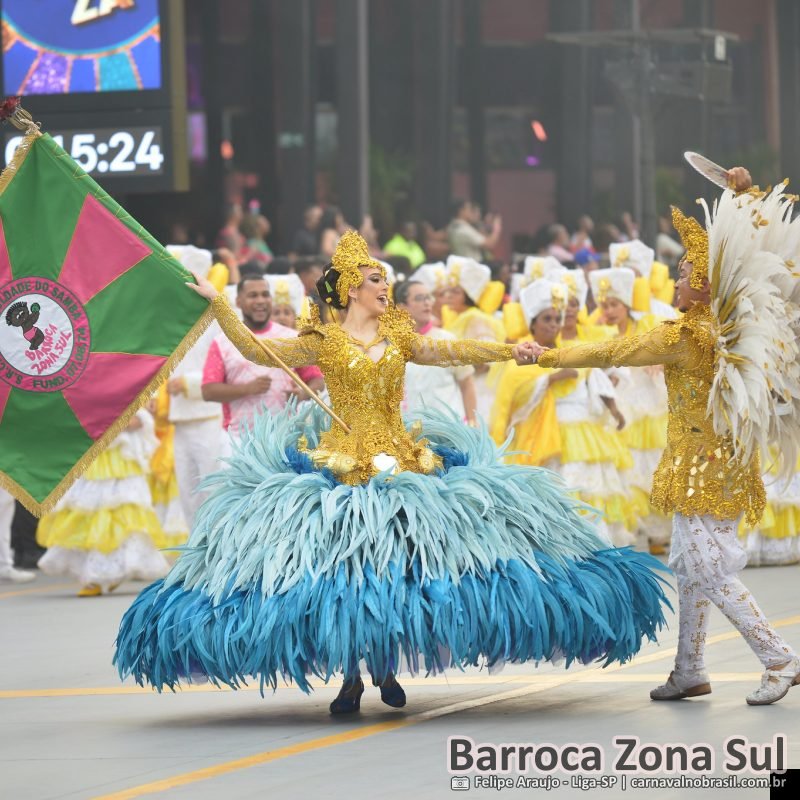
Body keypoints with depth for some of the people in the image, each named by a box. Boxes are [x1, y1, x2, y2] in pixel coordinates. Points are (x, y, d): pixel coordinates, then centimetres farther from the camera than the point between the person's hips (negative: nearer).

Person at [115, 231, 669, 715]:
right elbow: (256, 351, 1)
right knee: (346, 566, -6)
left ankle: (385, 665, 12)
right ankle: (351, 676, 2)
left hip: (401, 461, 3)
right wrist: (218, 304, -5)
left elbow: (453, 352, 7)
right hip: (342, 467, -3)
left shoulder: (400, 337, 12)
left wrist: (510, 350, -5)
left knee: (398, 559, -2)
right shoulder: (323, 343, 3)